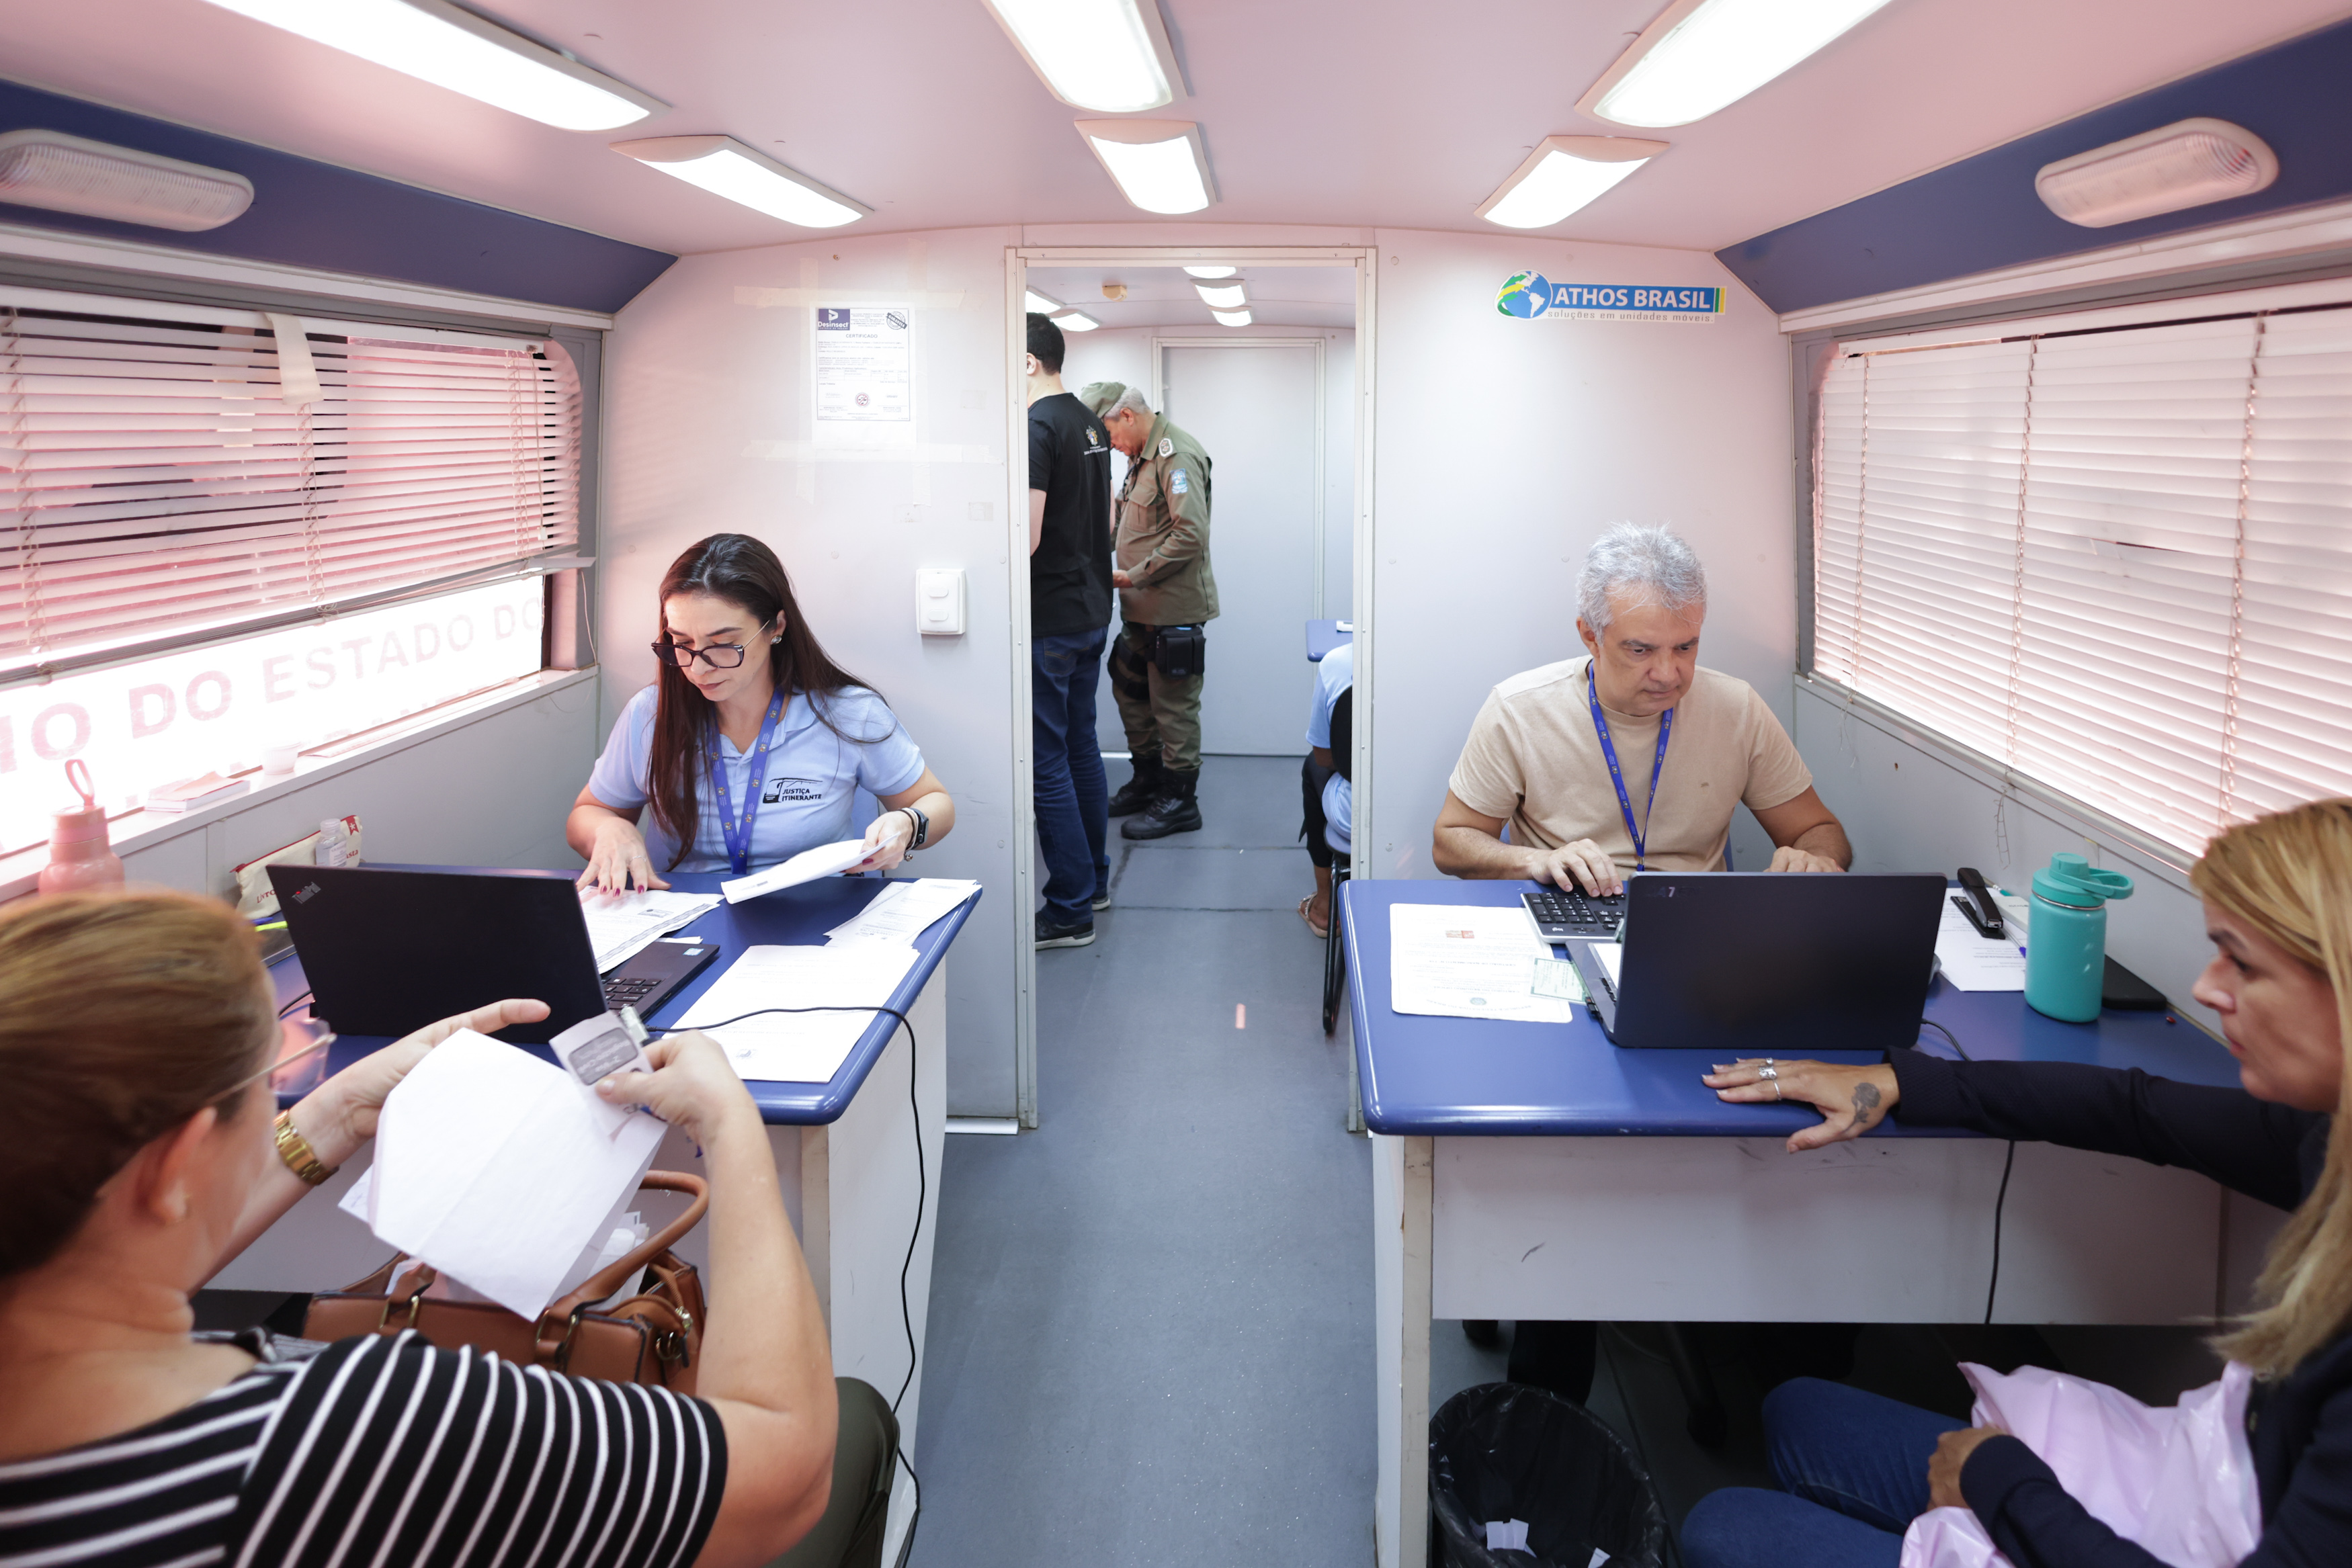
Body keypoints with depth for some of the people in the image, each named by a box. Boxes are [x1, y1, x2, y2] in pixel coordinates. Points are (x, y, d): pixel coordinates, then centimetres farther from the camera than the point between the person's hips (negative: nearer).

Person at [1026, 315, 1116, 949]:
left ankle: (1070, 911, 3)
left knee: (1046, 764, -3)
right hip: (1092, 610, 10)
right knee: (1081, 747, 19)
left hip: (1048, 621, -10)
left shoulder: (1036, 427, -18)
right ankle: (1094, 879, 30)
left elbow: (1026, 538, -23)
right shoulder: (1091, 423, 12)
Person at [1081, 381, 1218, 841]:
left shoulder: (1176, 457, -17)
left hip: (1174, 609, -10)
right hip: (1142, 608, 10)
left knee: (1173, 704, -2)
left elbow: (1191, 536, -25)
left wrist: (1133, 577, -20)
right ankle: (1148, 781, 32)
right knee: (1130, 691, 18)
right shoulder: (1142, 456, 15)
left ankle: (1180, 802, 8)